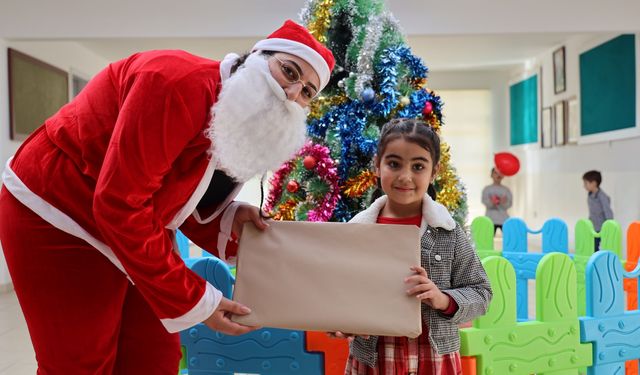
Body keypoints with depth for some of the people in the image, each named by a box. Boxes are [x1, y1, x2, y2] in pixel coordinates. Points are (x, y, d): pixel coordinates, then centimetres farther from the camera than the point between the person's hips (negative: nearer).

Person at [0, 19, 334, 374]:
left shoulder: (240, 132, -2)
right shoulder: (183, 82, -30)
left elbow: (173, 202, 5)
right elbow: (118, 205, -32)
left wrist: (227, 220, -16)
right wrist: (192, 300, -27)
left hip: (134, 231, 8)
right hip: (55, 217, -8)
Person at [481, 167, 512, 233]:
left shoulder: (506, 190, 9)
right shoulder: (487, 189, 4)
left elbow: (510, 203, -1)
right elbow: (484, 201, -11)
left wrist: (504, 202, -25)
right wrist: (491, 202, -33)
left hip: (504, 220, 2)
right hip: (490, 219, -2)